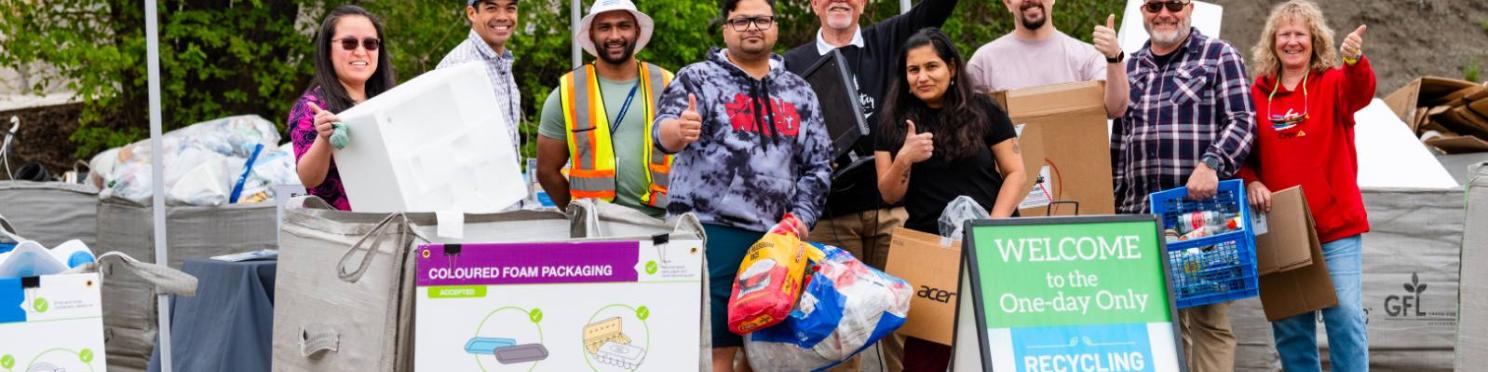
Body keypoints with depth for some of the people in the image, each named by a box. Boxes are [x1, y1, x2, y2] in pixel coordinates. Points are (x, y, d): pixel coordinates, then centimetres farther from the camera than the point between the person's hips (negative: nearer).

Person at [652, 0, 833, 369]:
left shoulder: (798, 92, 15)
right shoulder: (698, 79, 1)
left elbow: (818, 163, 16)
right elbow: (664, 130, -16)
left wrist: (802, 217, 1)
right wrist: (680, 131, -40)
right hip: (711, 234, -4)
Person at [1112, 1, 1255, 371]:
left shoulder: (1219, 56, 5)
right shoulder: (1132, 67, 19)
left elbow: (1242, 121, -4)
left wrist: (1210, 164, -20)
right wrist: (1115, 205, 18)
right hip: (1142, 215, 5)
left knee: (1208, 319, -4)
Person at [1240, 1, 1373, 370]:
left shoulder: (1333, 83, 0)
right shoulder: (1258, 92, 6)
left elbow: (1360, 91, -23)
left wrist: (1354, 59, -44)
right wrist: (1251, 181, -11)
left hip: (1336, 223, -2)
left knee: (1345, 313, -6)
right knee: (1288, 321, 6)